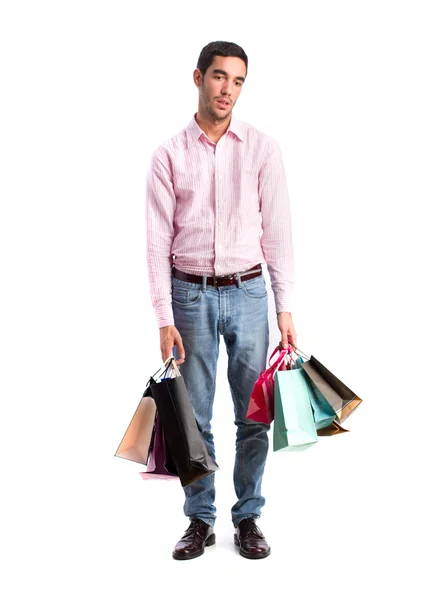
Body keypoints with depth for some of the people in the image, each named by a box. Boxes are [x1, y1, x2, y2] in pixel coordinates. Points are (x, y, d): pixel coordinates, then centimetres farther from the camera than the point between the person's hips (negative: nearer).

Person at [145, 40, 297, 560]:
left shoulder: (262, 148, 3)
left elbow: (277, 231, 2)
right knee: (194, 415, 6)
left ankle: (248, 517, 20)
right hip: (191, 293, 0)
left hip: (247, 292, 0)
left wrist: (285, 308, -3)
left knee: (254, 414, 5)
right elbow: (158, 240, -1)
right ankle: (200, 520, 20)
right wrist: (165, 319, -7)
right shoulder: (170, 155, 2)